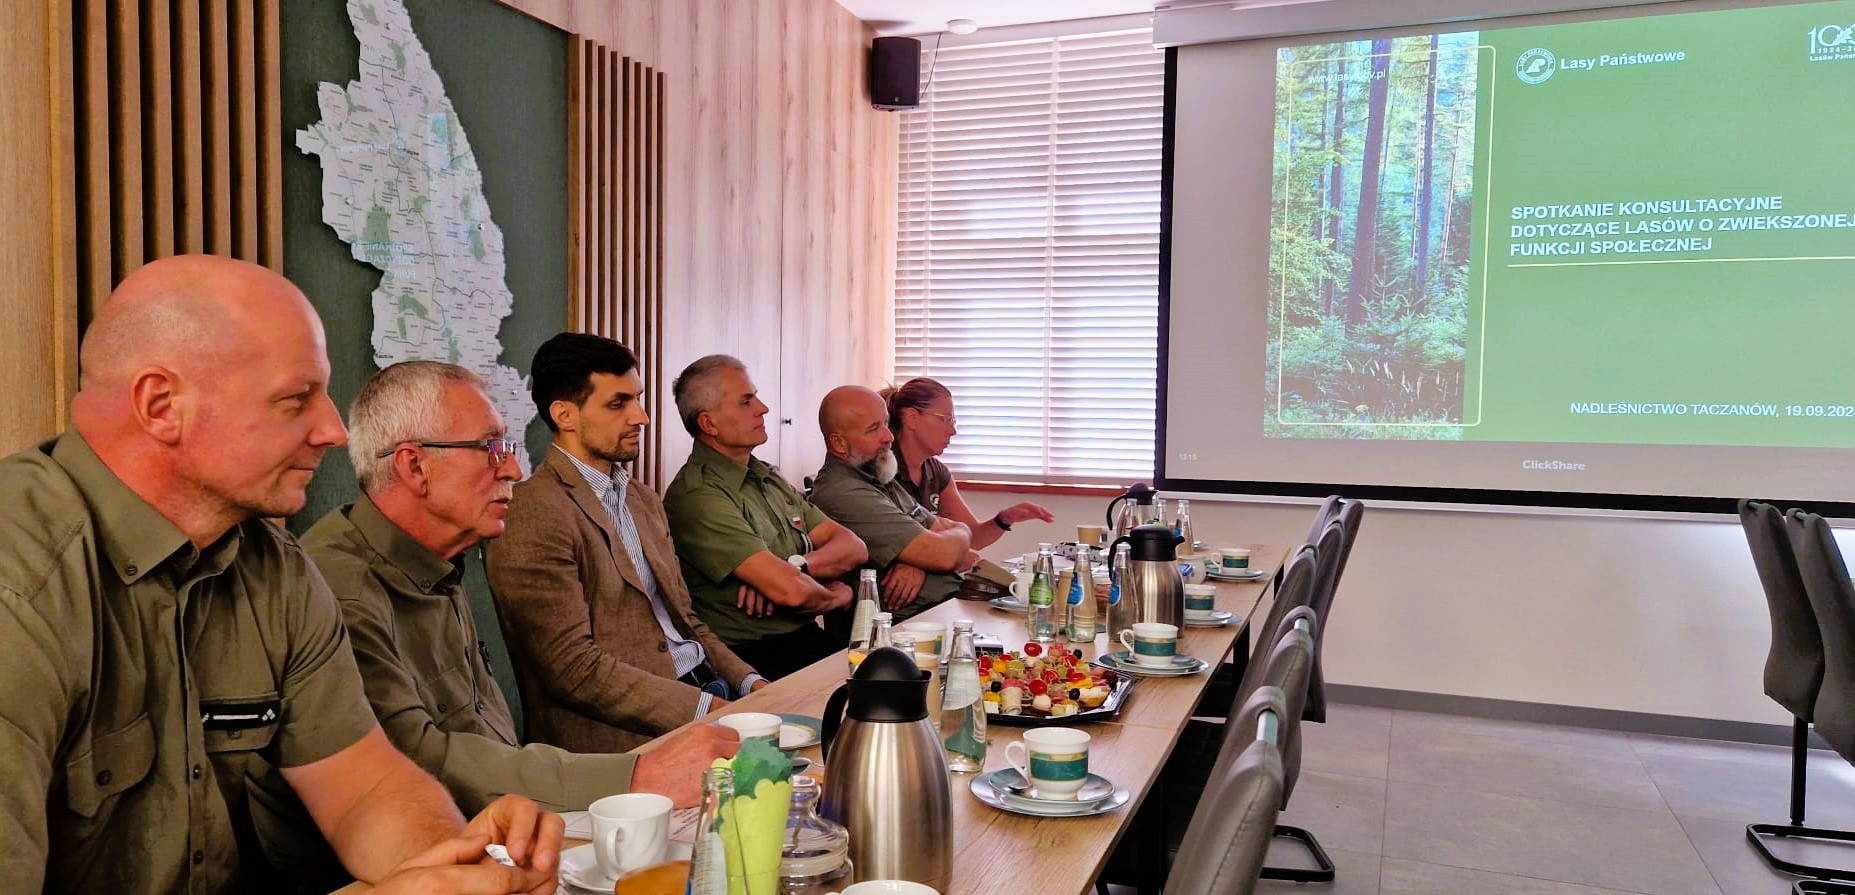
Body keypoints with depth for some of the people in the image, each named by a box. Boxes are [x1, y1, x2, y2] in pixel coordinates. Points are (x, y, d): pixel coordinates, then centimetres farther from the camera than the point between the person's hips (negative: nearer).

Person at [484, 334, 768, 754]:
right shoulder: (533, 515, -11)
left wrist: (751, 683, 4)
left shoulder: (644, 501, 18)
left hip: (706, 685, 8)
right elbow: (573, 667, -16)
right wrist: (706, 708, -19)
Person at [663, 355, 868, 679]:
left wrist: (793, 566, -11)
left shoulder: (769, 479, 16)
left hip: (806, 638, 8)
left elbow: (854, 547, 9)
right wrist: (837, 595, 1)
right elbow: (792, 591, -21)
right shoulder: (698, 496, -14)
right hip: (754, 660, -8)